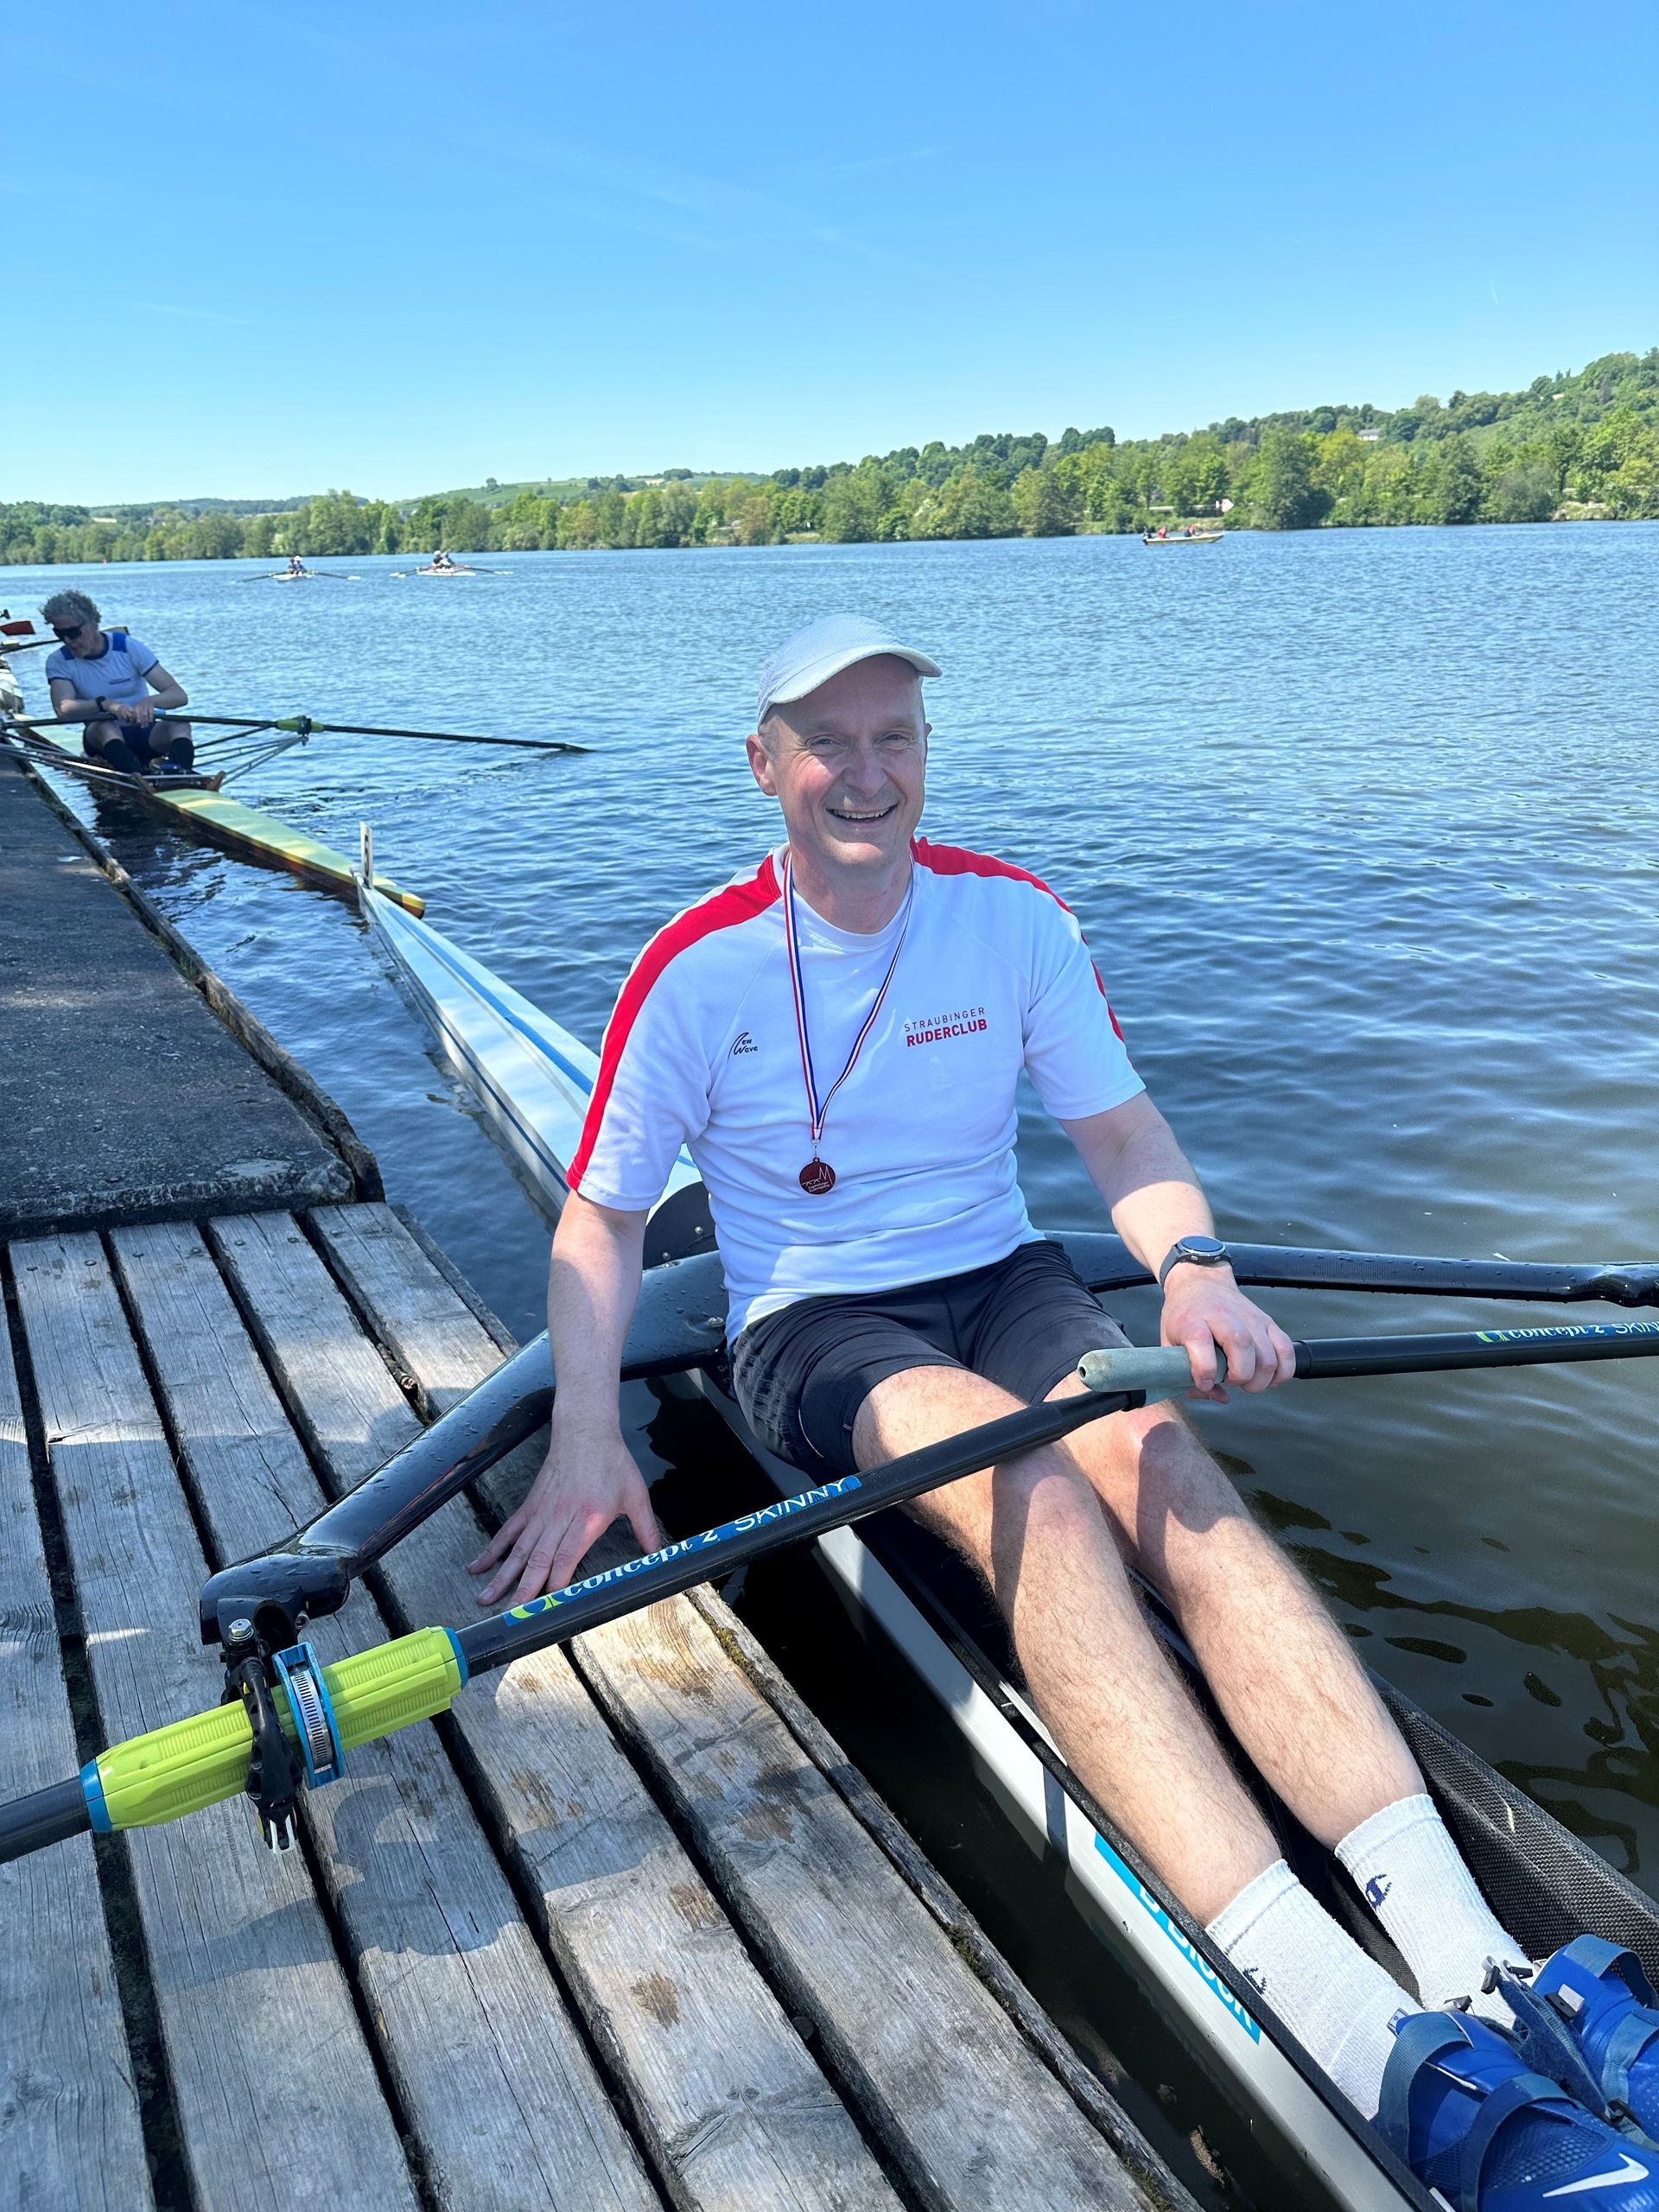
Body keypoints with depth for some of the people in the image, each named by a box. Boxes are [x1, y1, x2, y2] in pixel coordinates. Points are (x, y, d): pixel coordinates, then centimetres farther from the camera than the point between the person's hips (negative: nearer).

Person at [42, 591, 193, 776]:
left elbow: (179, 695, -11)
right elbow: (62, 710, -21)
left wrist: (151, 700, -34)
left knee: (179, 725, -29)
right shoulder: (58, 662, -1)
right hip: (103, 740, 0)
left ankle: (181, 774, -61)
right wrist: (105, 704, -39)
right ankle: (139, 775, -60)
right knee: (104, 725, -33)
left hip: (145, 734, 0)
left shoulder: (129, 647, -3)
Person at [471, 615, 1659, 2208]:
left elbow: (1123, 1134, 5)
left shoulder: (1014, 918, 1)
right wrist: (586, 1439, -16)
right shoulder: (699, 968, -6)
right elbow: (601, 1218, -2)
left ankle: (1478, 1972, -37)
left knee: (1164, 1469, -30)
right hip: (811, 1327, -3)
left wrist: (1192, 1266, -17)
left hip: (1004, 1282, 3)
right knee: (1030, 1487, -34)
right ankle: (1352, 2027, -44)